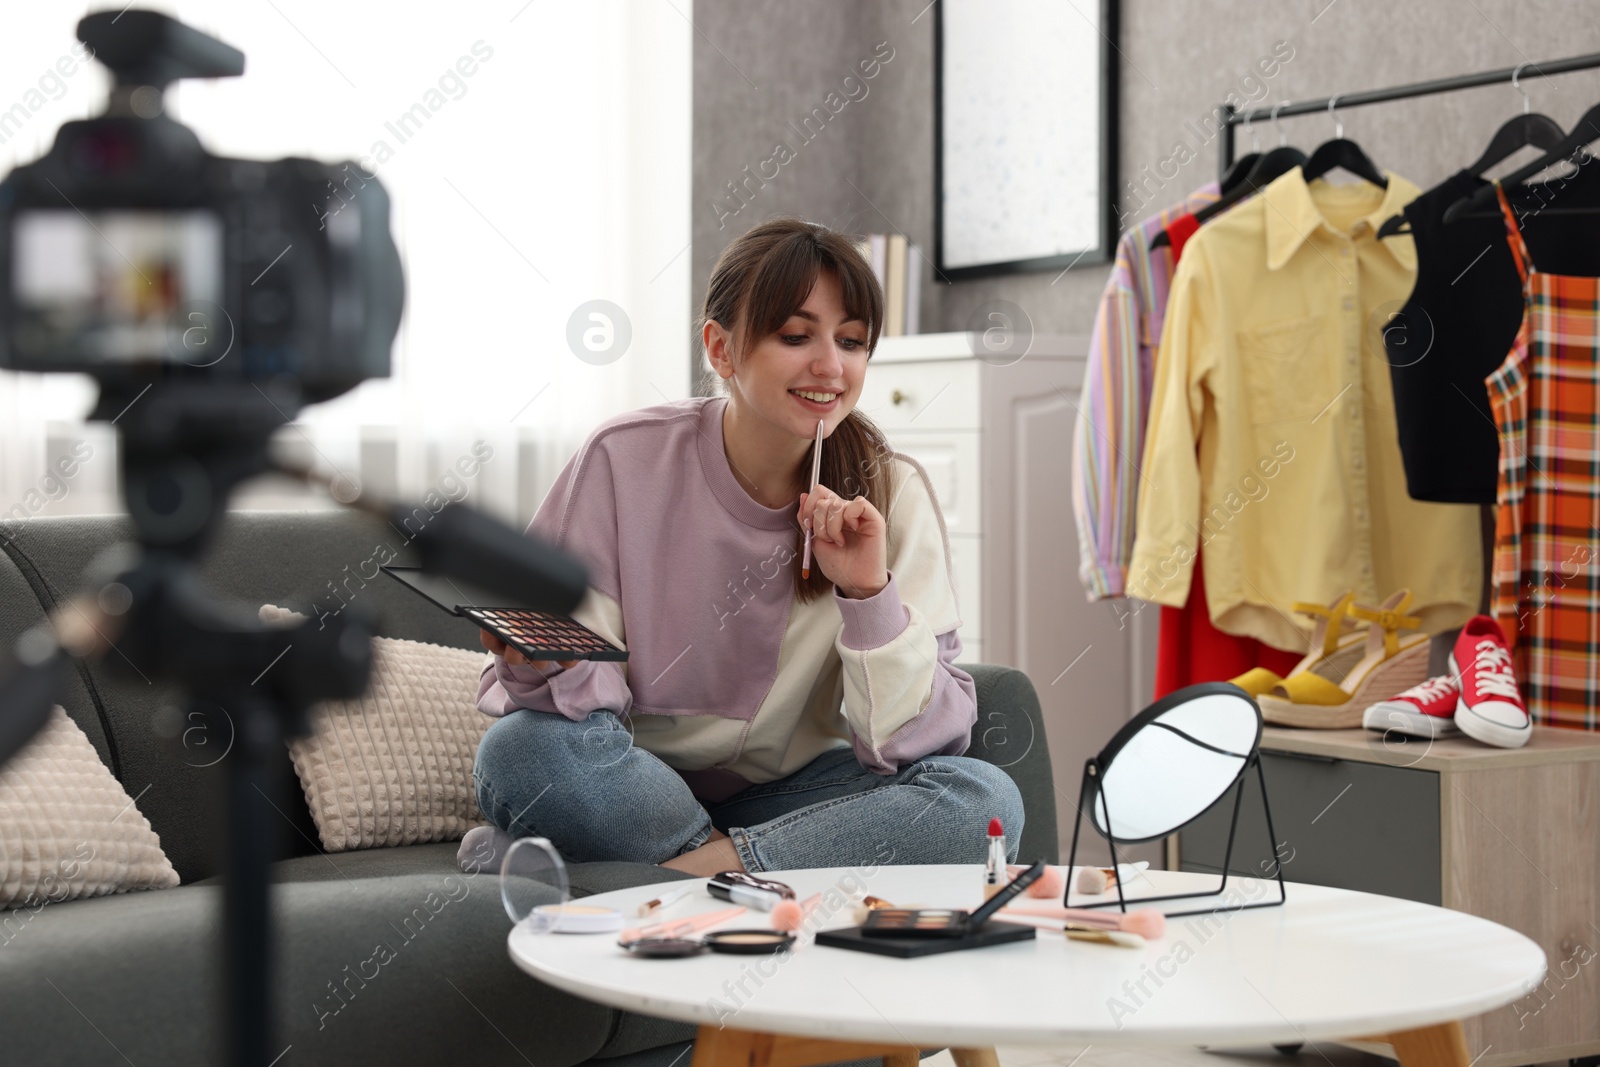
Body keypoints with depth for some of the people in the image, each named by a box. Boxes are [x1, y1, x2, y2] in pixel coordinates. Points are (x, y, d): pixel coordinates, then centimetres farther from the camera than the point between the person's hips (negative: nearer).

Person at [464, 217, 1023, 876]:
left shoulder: (890, 495, -8)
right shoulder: (625, 461, -11)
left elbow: (908, 742, -11)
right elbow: (585, 698, -10)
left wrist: (869, 594, -26)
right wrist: (540, 669, -33)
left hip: (783, 795, 2)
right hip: (631, 788, -1)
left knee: (985, 799, -25)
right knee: (521, 749, -34)